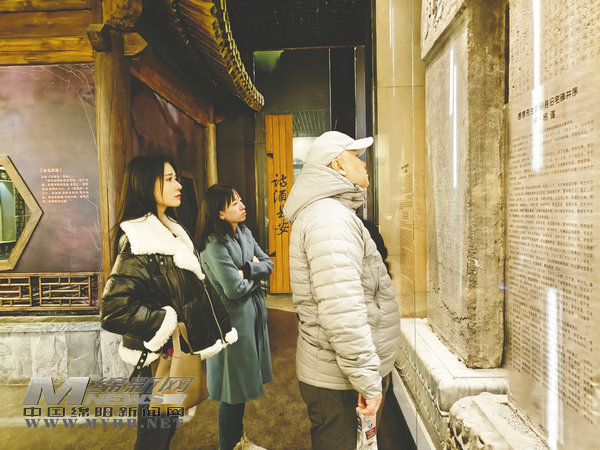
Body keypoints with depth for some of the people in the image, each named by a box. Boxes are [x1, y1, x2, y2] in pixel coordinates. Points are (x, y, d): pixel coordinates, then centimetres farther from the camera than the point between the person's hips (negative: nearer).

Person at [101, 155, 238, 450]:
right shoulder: (140, 244, -21)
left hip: (181, 352, 8)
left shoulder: (170, 230, 8)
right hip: (162, 358, -8)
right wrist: (168, 321, -20)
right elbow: (114, 310, -28)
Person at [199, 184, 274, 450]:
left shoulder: (244, 232, 5)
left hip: (253, 315, 8)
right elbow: (236, 289, -23)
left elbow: (268, 264, 4)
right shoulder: (214, 245, -20)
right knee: (234, 388, 6)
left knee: (244, 382, 21)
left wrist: (247, 270, -15)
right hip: (233, 320, -8)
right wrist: (255, 273, -6)